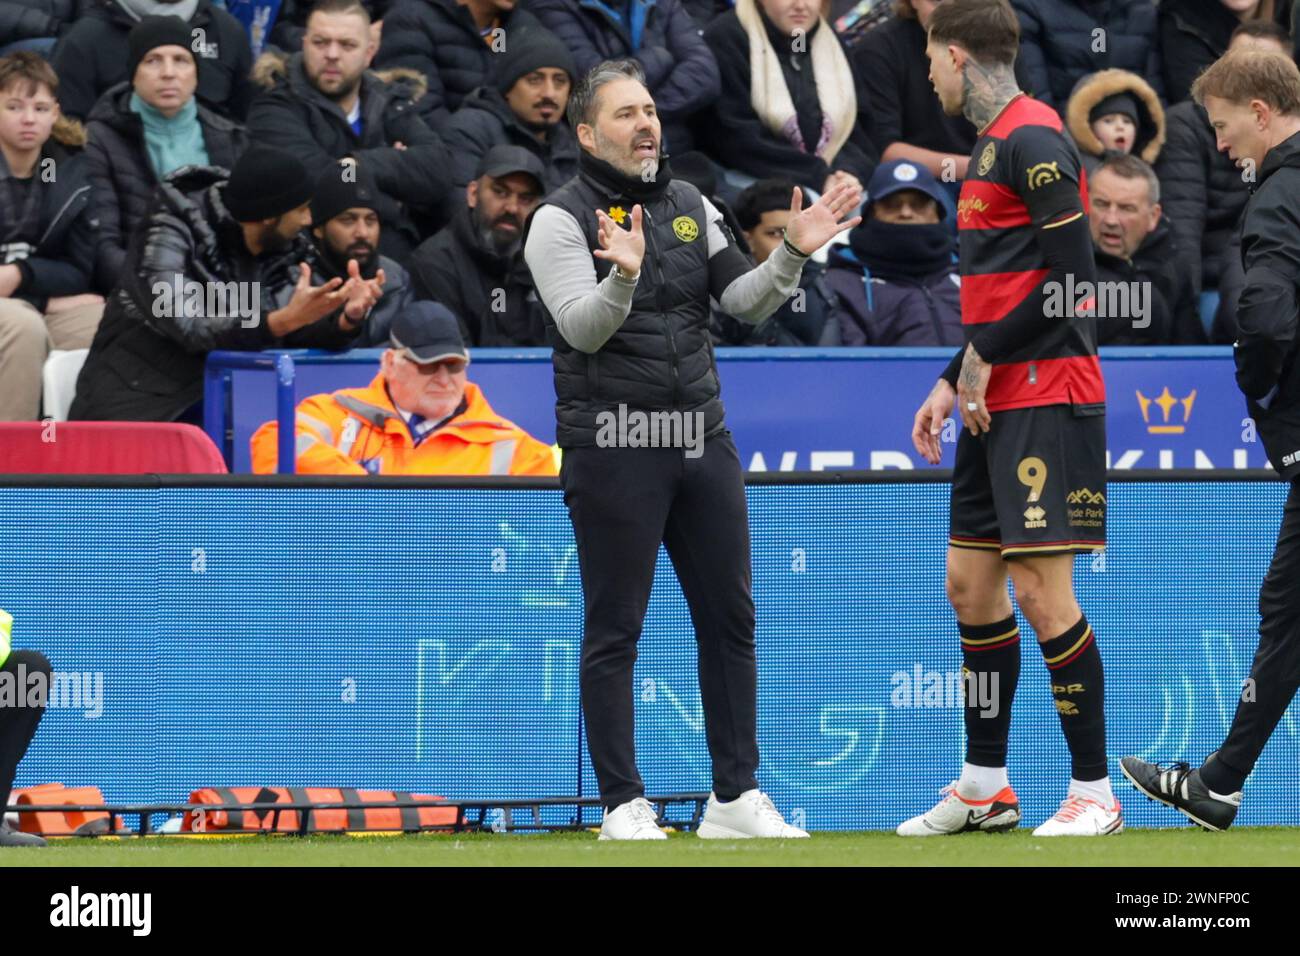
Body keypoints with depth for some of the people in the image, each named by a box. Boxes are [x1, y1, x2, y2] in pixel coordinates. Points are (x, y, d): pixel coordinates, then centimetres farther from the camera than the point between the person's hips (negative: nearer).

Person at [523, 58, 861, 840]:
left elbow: (745, 301, 7)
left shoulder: (691, 207, 11)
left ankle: (736, 798, 14)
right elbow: (583, 329, -17)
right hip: (614, 445, -6)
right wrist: (623, 276, -36)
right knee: (615, 631, -2)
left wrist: (792, 255, -10)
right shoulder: (562, 219, -6)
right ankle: (624, 806, 3)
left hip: (703, 441, 6)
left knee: (730, 619, 7)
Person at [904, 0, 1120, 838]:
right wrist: (953, 382, 17)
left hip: (1047, 399, -10)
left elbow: (1071, 273, -19)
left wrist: (984, 359, -12)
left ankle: (1095, 791, -3)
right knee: (971, 584, 11)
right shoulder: (993, 145, 17)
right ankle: (985, 790, 19)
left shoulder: (1033, 140, -13)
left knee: (1040, 591, -10)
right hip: (996, 402, 10)